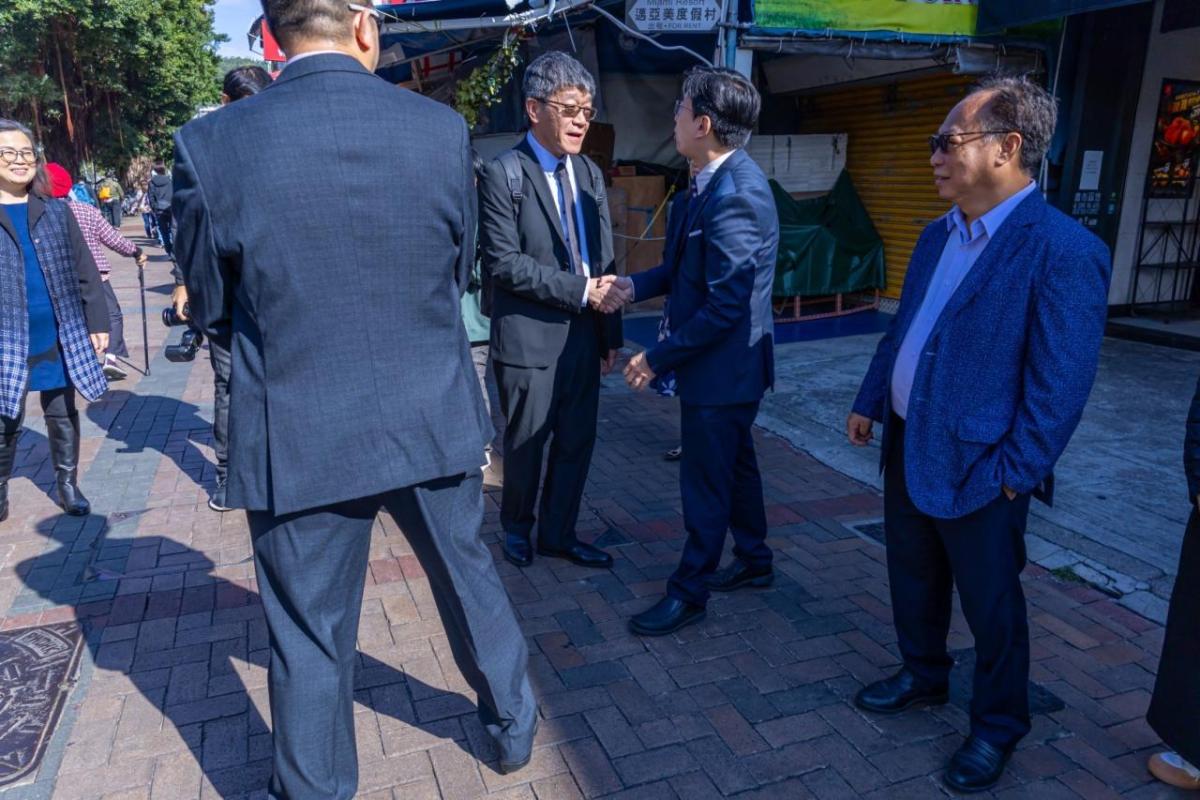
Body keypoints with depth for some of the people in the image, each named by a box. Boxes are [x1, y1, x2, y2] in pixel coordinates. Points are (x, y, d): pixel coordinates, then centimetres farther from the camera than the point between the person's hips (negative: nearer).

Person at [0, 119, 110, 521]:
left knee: (62, 415, 12)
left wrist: (97, 321, 1)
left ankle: (67, 484, 25)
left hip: (60, 337, 2)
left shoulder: (56, 210, 5)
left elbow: (84, 270, 6)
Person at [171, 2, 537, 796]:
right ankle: (514, 724, 46)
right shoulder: (442, 128, -8)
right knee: (471, 579, 24)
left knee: (310, 639, 15)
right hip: (434, 419, 2)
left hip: (300, 437, -1)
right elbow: (459, 270, 4)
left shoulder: (212, 144, -12)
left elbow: (212, 309, 0)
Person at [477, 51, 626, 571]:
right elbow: (504, 263, -17)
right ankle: (517, 529, 33)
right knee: (526, 444, 10)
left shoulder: (590, 173, 10)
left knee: (577, 443, 12)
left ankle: (558, 535, 30)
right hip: (530, 338, -6)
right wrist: (579, 291, -18)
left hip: (583, 337, 6)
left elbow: (604, 258, 10)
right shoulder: (504, 175, -9)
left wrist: (610, 333, 6)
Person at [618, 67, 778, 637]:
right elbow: (686, 267, 13)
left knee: (705, 482, 4)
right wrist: (634, 285, -1)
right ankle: (753, 561, 41)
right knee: (734, 466, 22)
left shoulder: (734, 195, -25)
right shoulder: (719, 183, 6)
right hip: (725, 362, 10)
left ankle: (689, 591, 21)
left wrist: (659, 358, -20)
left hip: (722, 366, -10)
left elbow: (726, 305, -26)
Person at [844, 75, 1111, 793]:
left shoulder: (1063, 250, -19)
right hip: (907, 447, 7)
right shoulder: (938, 235, 7)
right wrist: (870, 403, 14)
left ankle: (999, 726, 33)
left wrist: (1013, 474, -17)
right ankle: (923, 675, 45)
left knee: (990, 603, 11)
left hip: (976, 467, -7)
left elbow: (1062, 385, -19)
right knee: (913, 579, 22)